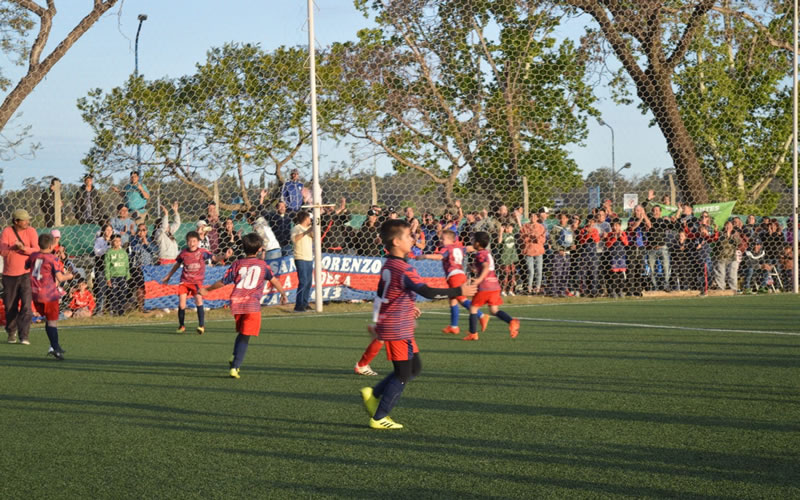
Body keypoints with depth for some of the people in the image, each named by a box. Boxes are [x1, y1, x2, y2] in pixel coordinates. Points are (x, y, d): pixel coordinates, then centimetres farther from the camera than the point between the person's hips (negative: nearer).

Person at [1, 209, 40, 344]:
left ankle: (24, 335, -12)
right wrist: (13, 248, -35)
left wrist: (24, 248, -30)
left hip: (26, 273, -1)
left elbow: (37, 251, -12)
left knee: (26, 306, -12)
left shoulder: (31, 231, -2)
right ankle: (11, 332, 31)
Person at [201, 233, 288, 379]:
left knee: (241, 333, 23)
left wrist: (206, 290, 22)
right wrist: (283, 294, 15)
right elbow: (274, 280, 1)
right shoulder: (262, 265, 8)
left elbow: (223, 282, 9)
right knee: (245, 337, -1)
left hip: (236, 302, 2)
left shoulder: (237, 264, 10)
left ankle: (235, 357, 4)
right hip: (252, 304, -2)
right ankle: (235, 367, -10)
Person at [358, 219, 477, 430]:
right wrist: (458, 291, -22)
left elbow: (380, 295, 21)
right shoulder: (404, 269, -20)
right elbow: (428, 292, -27)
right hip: (398, 330, -10)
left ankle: (373, 395, 14)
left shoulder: (388, 266, 10)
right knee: (403, 375, -1)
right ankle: (379, 418, 4)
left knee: (415, 367, 16)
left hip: (388, 325, 10)